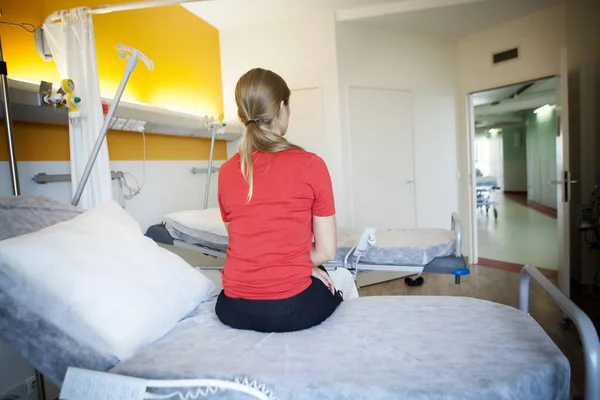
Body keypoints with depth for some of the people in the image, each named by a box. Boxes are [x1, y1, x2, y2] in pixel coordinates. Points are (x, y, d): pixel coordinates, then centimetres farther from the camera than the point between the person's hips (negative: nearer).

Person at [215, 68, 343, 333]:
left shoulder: (226, 171, -1)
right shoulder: (311, 166, -13)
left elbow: (244, 244, 8)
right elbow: (326, 251, -8)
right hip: (289, 311, -3)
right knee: (330, 288, 33)